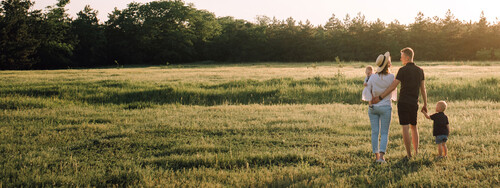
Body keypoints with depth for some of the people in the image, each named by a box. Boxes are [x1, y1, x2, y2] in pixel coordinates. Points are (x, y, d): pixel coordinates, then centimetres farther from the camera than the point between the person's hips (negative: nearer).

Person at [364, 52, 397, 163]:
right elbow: (394, 93, 8)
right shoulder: (391, 77, -8)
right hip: (386, 107, -2)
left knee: (375, 132, 8)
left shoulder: (373, 77, -6)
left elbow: (367, 93, -7)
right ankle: (381, 155, -10)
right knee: (384, 133, 3)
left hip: (373, 107, 2)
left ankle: (376, 155, 11)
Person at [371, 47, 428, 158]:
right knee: (413, 127, 20)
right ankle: (416, 152, 20)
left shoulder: (403, 70, -10)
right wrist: (425, 105, 15)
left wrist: (380, 97, -10)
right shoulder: (420, 71, 8)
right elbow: (423, 89, 9)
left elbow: (393, 87, -13)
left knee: (405, 128, -3)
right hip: (414, 104, 5)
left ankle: (409, 154, -4)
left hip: (403, 102, -5)